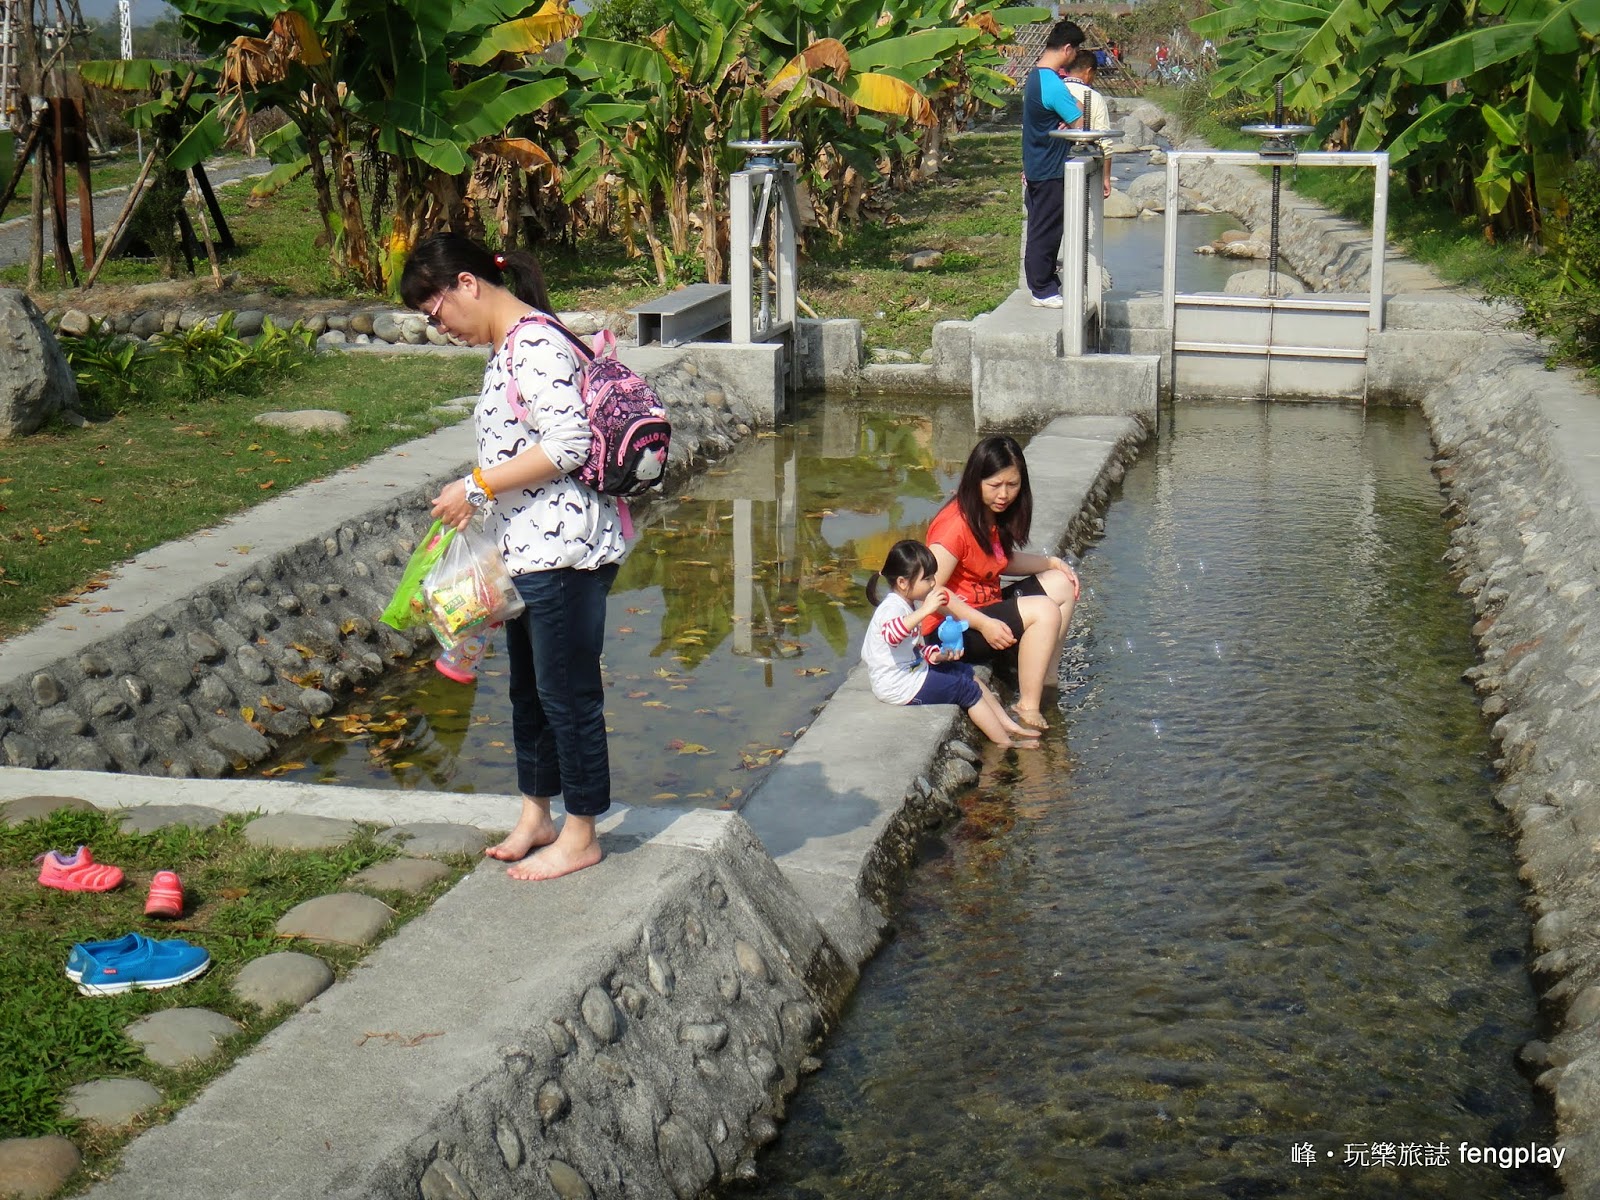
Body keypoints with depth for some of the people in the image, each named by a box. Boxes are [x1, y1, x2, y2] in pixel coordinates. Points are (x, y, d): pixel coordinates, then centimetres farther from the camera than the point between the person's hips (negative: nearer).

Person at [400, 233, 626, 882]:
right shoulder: (506, 347, 14)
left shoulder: (535, 345, -17)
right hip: (529, 552, 11)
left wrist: (479, 486, -20)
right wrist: (476, 500, 17)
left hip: (563, 549, -11)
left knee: (567, 693, 0)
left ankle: (580, 836, 12)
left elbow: (568, 443, -24)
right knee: (529, 689, 19)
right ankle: (535, 818, 32)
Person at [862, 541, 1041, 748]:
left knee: (968, 674, 14)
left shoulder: (911, 604, 9)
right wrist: (925, 610, -50)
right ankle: (1005, 743, 0)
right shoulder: (892, 607, -23)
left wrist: (935, 655, 0)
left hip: (913, 668, 11)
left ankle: (1007, 724, 17)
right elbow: (892, 634, -47)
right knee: (968, 690, -7)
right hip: (900, 687, -11)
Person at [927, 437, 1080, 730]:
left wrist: (1051, 562, 7)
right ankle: (1027, 707, -20)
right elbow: (931, 590, -27)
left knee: (1062, 585, 7)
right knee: (1044, 611, -23)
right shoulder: (956, 525, -24)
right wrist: (983, 625, -29)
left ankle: (1046, 681, 4)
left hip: (989, 607, 10)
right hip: (956, 626, -10)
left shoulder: (995, 515, 6)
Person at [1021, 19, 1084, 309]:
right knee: (1046, 230, -1)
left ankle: (1045, 281, 26)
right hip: (1049, 171, -10)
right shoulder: (1054, 86, -22)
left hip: (1035, 167, 10)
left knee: (1043, 228, 17)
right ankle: (1043, 291, 6)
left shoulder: (1035, 76, 9)